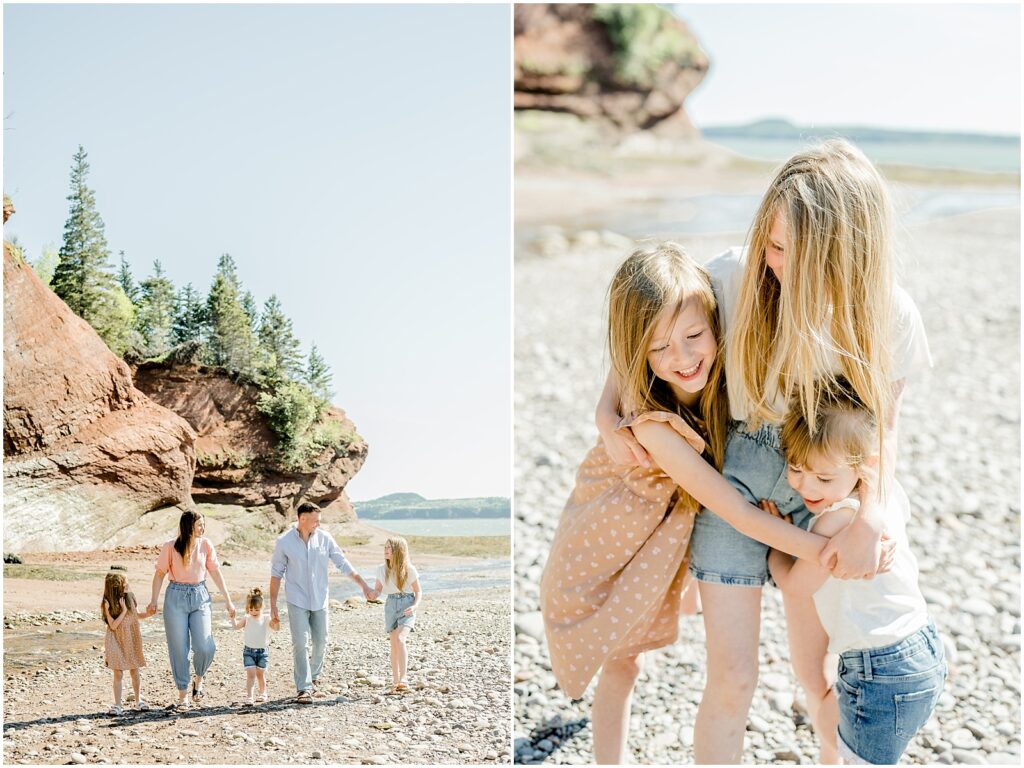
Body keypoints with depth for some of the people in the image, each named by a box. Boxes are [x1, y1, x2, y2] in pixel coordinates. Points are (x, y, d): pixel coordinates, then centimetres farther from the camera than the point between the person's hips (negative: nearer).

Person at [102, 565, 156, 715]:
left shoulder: (130, 597, -1)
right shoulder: (108, 603, -14)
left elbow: (137, 614, 12)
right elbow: (113, 625, -16)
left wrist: (147, 613, -6)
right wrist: (124, 611, -20)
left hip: (131, 641, 4)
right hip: (117, 642, -4)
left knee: (134, 671, 10)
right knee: (118, 674, -2)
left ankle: (138, 701, 22)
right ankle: (117, 705, 6)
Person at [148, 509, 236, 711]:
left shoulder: (206, 545, 2)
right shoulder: (170, 547, -6)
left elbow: (215, 573, 8)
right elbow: (160, 574, 1)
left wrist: (228, 600, 9)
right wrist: (154, 601, -4)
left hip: (200, 596, 2)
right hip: (176, 597, -2)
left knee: (205, 647, -10)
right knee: (179, 648, 1)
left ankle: (198, 677, 20)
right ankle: (183, 694, 11)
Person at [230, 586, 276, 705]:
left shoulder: (266, 619, -5)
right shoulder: (246, 619, -2)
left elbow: (276, 628, -16)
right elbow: (236, 626, -10)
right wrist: (232, 617, -25)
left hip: (262, 651, 0)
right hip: (248, 651, 0)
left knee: (260, 673, 11)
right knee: (251, 673, -9)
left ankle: (263, 694, 29)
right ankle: (249, 697, -8)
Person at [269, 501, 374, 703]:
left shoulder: (324, 538, -1)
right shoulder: (284, 541, -7)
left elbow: (342, 563, 5)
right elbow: (276, 573, -1)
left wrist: (363, 584, 3)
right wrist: (273, 605, -3)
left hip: (320, 600, 3)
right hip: (297, 601, -3)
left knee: (321, 642, 9)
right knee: (300, 644, -10)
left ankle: (314, 676, 33)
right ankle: (304, 689, -9)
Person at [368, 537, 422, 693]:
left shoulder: (409, 569, -9)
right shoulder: (381, 569, 1)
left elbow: (418, 591, -1)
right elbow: (378, 589, 10)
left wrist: (415, 606, -18)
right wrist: (373, 595, -13)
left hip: (406, 606, -4)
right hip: (391, 605, 4)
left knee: (400, 639, -23)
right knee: (394, 644, 6)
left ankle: (404, 678, -24)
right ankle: (395, 682, 14)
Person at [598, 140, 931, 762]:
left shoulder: (889, 314, -14)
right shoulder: (735, 278, -19)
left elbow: (882, 428, -4)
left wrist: (869, 517, -20)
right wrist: (608, 415, -15)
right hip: (736, 465, -1)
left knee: (816, 671, 12)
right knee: (733, 681, -2)